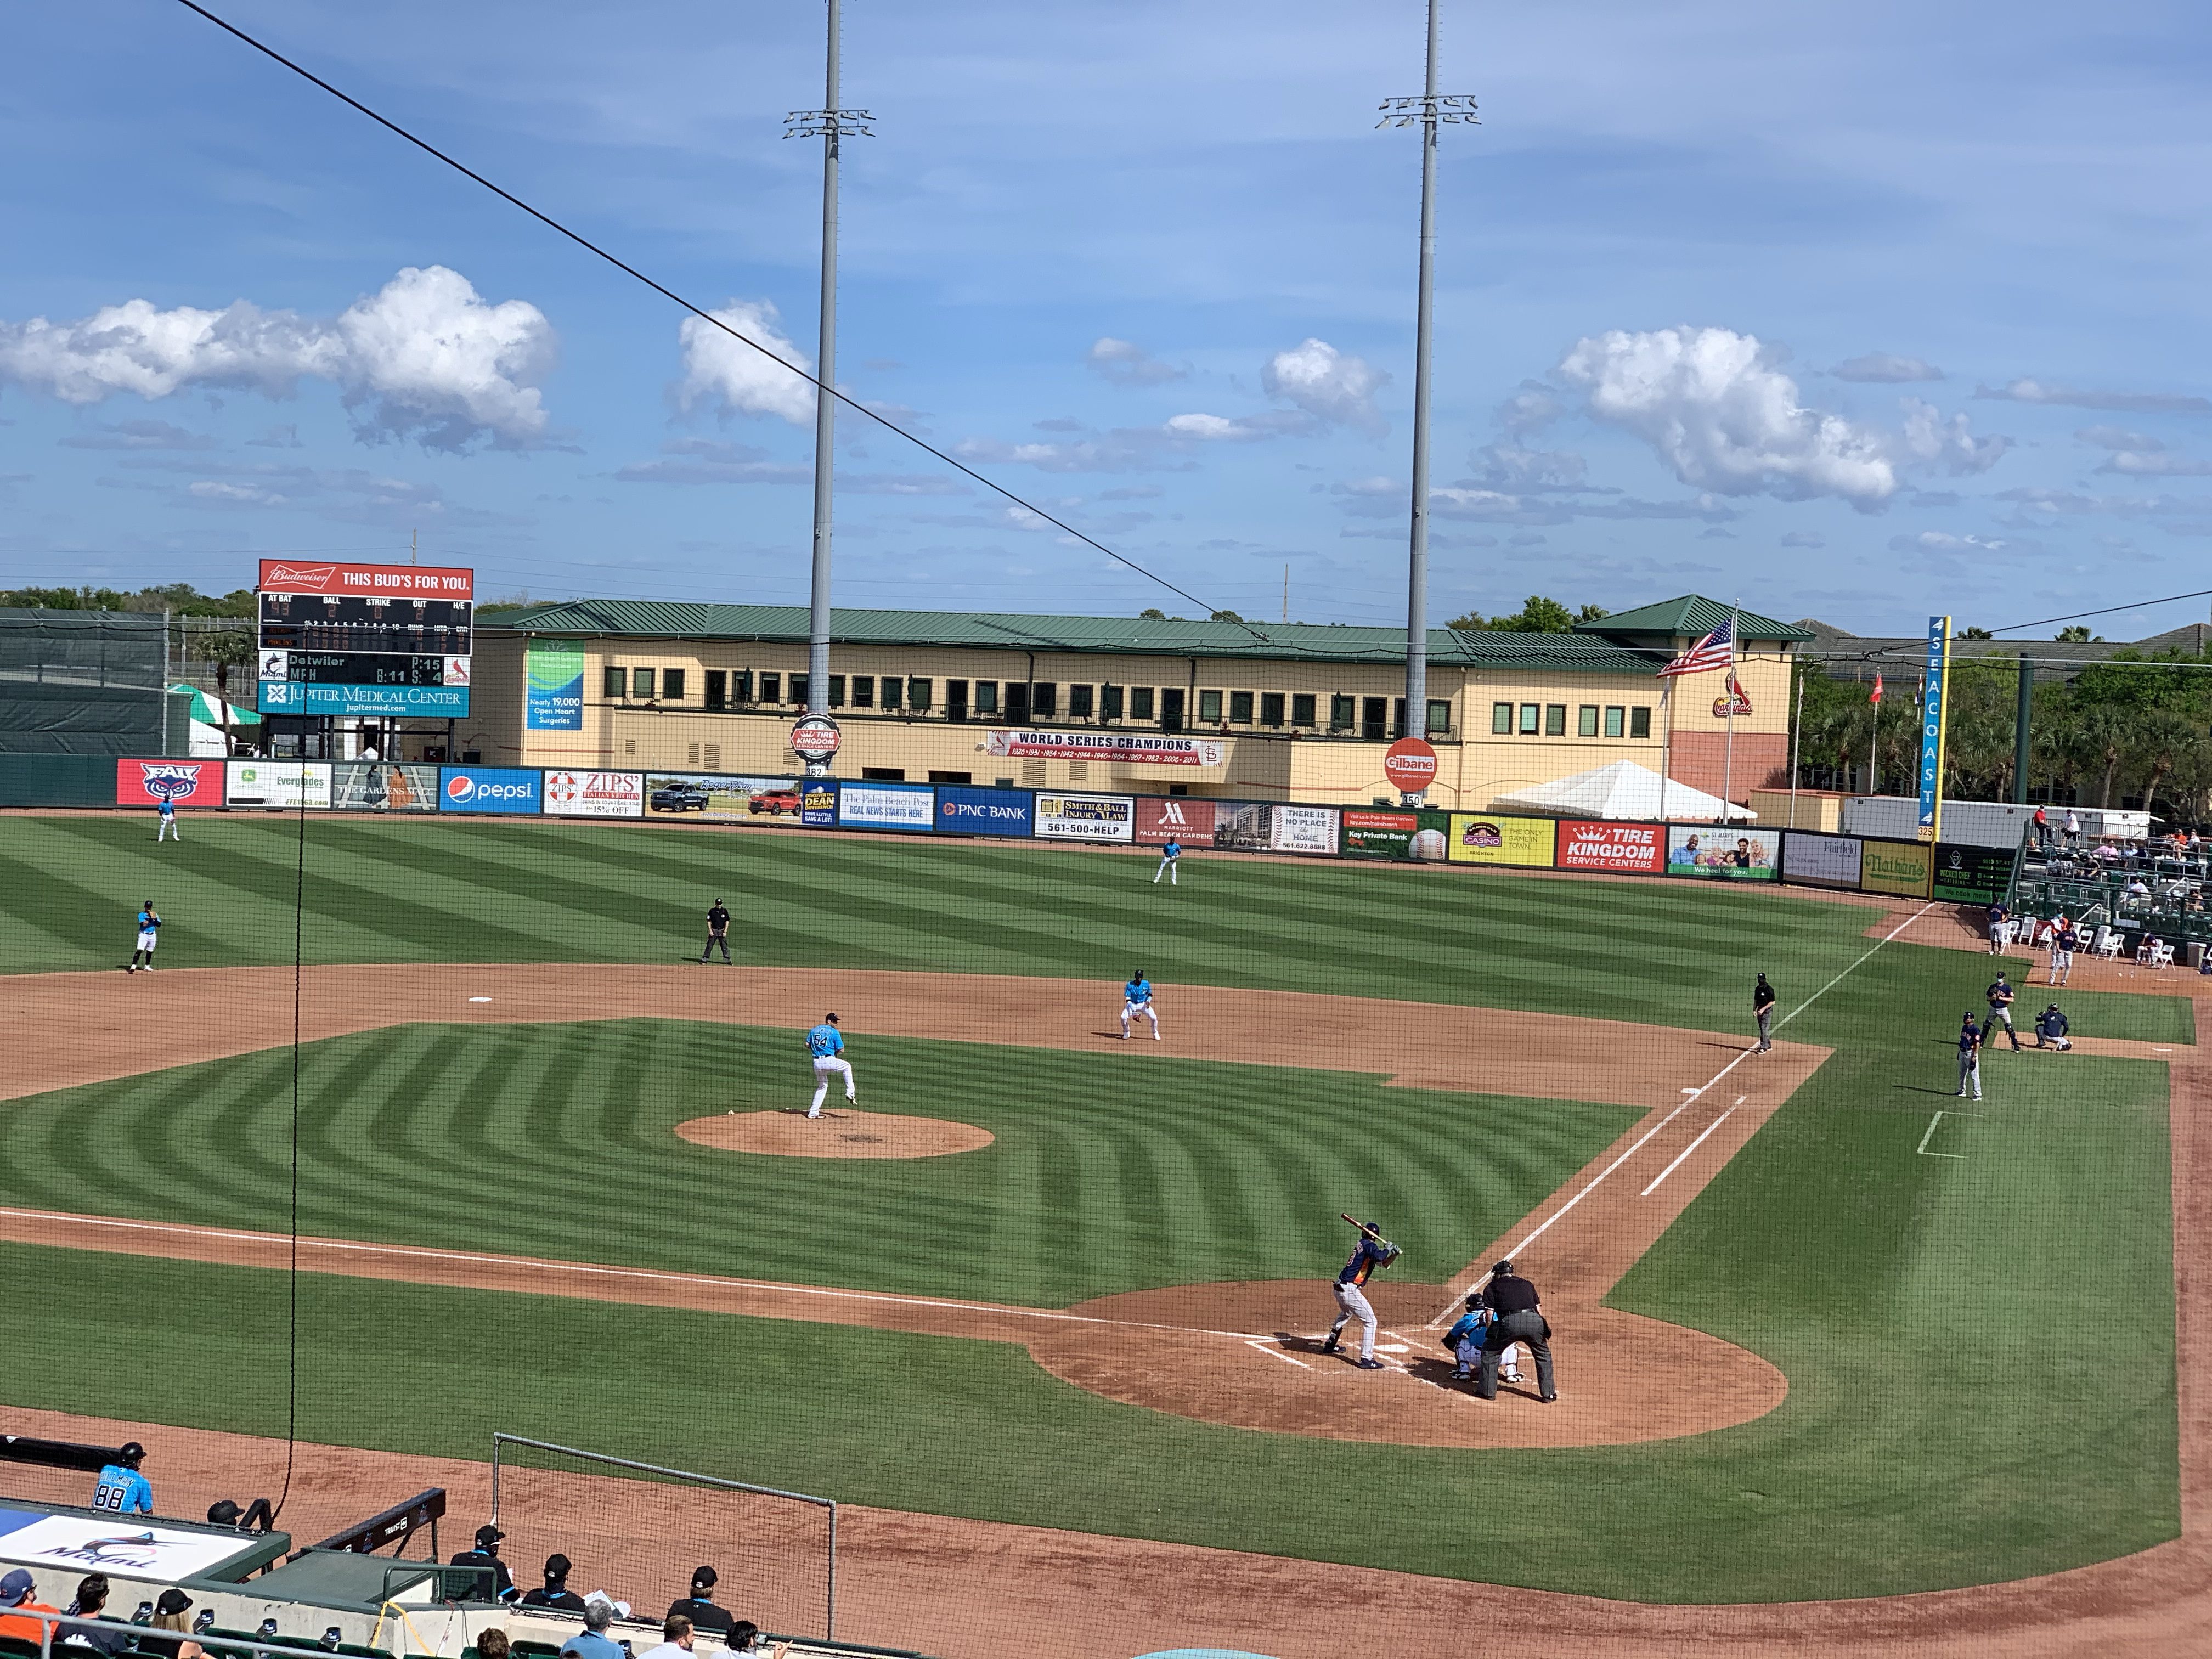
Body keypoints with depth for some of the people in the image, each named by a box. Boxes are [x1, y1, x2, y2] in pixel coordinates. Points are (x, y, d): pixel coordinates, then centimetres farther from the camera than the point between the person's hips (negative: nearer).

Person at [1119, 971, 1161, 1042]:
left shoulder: (1146, 984, -11)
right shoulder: (1130, 985, -16)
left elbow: (1150, 994, 7)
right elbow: (1128, 999, -14)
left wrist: (1148, 1001, -14)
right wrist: (1133, 1010, -27)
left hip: (1144, 1004, 1)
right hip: (1132, 1005, -1)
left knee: (1154, 1018, -14)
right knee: (1124, 1017, -20)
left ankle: (1156, 1035, 11)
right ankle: (1126, 1034, 6)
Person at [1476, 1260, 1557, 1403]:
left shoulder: (1492, 1287, 22)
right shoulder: (1527, 1284, 31)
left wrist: (1491, 1335, 23)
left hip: (1510, 1322, -3)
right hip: (1534, 1320, 3)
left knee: (1490, 1352, 19)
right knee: (1543, 1354, 26)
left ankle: (1488, 1391, 20)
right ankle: (1548, 1394, 26)